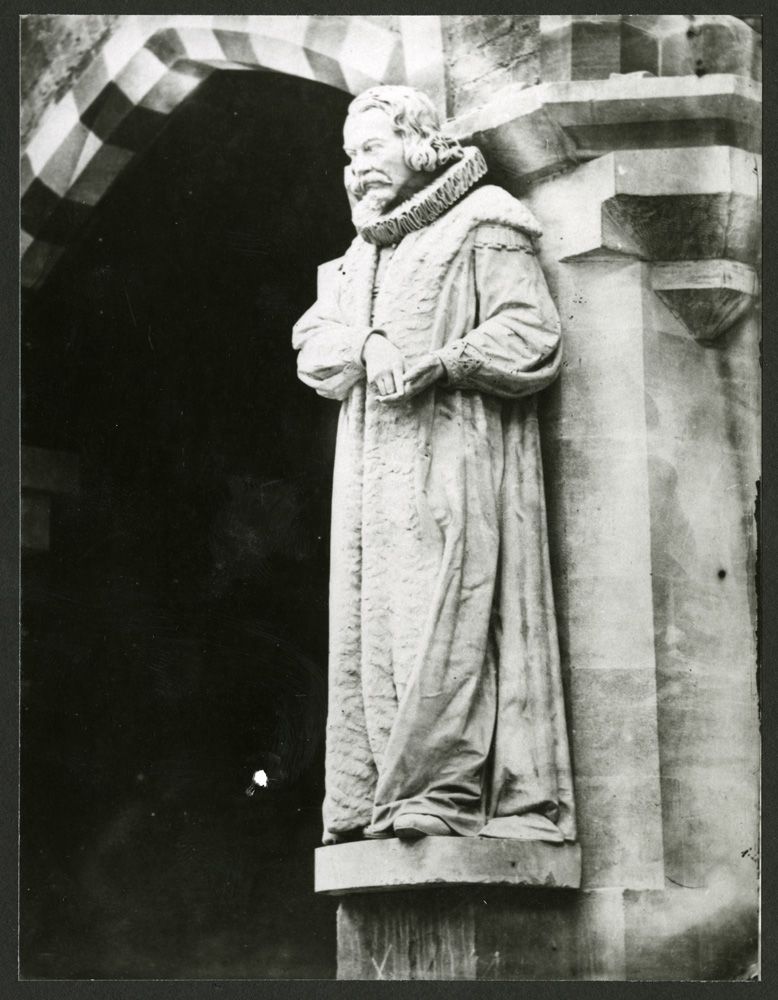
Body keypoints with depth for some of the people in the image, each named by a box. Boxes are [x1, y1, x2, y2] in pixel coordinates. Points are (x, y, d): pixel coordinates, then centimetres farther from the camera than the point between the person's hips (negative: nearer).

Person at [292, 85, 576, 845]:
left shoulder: (481, 226, 4)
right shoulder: (363, 254, 26)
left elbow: (532, 336, -6)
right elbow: (312, 342, 17)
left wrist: (442, 362, -19)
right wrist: (366, 351, -3)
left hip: (456, 456, -7)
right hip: (374, 467, 7)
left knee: (445, 619, -16)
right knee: (373, 626, -1)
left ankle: (442, 793, -21)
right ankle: (375, 802, -3)